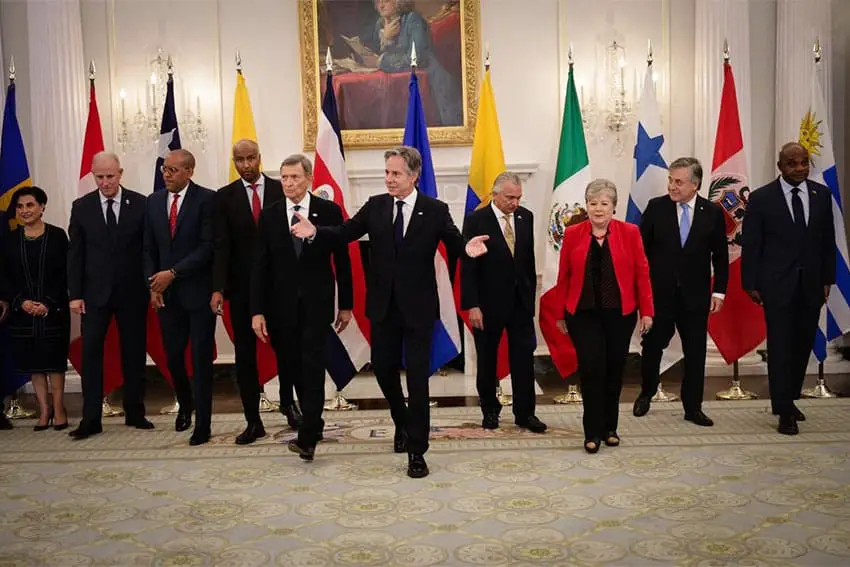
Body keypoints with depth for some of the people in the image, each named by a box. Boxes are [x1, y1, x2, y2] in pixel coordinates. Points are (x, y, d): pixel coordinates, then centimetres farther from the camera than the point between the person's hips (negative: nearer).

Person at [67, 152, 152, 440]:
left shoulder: (140, 204, -2)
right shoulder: (81, 207, 2)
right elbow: (75, 253, 3)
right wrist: (75, 294, -2)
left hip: (132, 292, 0)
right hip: (95, 293, 1)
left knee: (134, 353, 8)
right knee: (90, 353, -1)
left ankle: (134, 412, 19)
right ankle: (91, 419, 5)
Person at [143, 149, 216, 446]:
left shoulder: (206, 199, -7)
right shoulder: (154, 201, 9)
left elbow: (208, 246, -13)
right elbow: (149, 249, 12)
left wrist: (174, 272, -15)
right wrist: (153, 285, 1)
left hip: (199, 291, -4)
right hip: (167, 294, 5)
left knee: (201, 359, 1)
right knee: (173, 356, 9)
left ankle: (203, 424, 11)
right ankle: (185, 405, 37)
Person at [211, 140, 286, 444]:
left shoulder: (280, 190, 0)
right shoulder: (224, 197, 2)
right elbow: (221, 246, -4)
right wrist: (218, 288, -14)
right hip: (242, 286, 1)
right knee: (245, 354, 5)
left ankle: (287, 402, 36)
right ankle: (253, 421, 14)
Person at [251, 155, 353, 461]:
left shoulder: (329, 211, -2)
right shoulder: (269, 215, 3)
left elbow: (341, 260, 2)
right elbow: (260, 265, 1)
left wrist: (346, 305, 2)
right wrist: (257, 310, -5)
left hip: (316, 304, -2)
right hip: (281, 306, 3)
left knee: (312, 368, -7)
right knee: (292, 369, 10)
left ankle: (307, 437, -4)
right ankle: (313, 423, 29)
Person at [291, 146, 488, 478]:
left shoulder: (435, 210, -5)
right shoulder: (375, 206, 2)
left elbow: (454, 244, -11)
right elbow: (344, 233, -5)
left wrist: (467, 249, -34)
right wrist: (315, 233, -22)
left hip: (418, 306, -3)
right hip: (383, 305, 4)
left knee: (417, 377, 0)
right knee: (383, 368, 14)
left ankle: (416, 450, 10)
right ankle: (402, 423, 43)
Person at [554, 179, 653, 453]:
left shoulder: (629, 232, -1)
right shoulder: (573, 234, 0)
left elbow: (641, 273, -1)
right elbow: (563, 276, 3)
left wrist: (646, 311, -3)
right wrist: (561, 314, 5)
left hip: (620, 313, 1)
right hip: (583, 314, -1)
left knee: (614, 370, 9)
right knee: (592, 369, -6)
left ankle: (610, 428, 26)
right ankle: (593, 432, 5)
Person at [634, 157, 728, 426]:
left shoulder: (713, 212, -1)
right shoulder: (656, 207, -4)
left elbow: (720, 256, 3)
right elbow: (642, 248, 0)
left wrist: (719, 291, -1)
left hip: (695, 294, 1)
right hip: (658, 292, 0)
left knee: (695, 352, 5)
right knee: (652, 346, 11)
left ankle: (693, 408, 17)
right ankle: (646, 394, 34)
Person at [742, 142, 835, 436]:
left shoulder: (822, 194, 5)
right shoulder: (762, 198, -5)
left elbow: (828, 241, 9)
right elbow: (750, 244, -3)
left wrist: (827, 279, 7)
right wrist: (750, 284, -5)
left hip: (811, 285, 4)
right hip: (778, 285, -4)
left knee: (803, 346, 9)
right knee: (780, 348, -2)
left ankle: (788, 399, 26)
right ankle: (785, 411, 5)